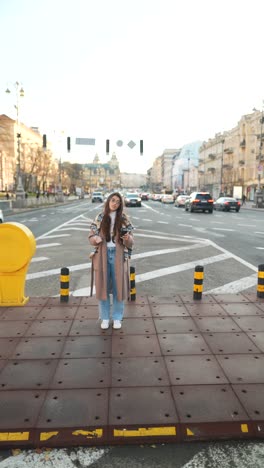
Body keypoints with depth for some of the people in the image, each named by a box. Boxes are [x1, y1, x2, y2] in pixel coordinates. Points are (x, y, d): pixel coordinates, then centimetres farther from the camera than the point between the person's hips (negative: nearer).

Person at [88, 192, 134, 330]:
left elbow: (131, 242, 1)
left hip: (119, 256, -1)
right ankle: (105, 317, 21)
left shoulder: (124, 219, 1)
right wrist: (96, 239, -18)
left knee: (118, 286, 5)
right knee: (103, 286, 6)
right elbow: (91, 236, 4)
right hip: (102, 255, 1)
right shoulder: (100, 218, 3)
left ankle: (117, 317, 21)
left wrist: (127, 238, -22)